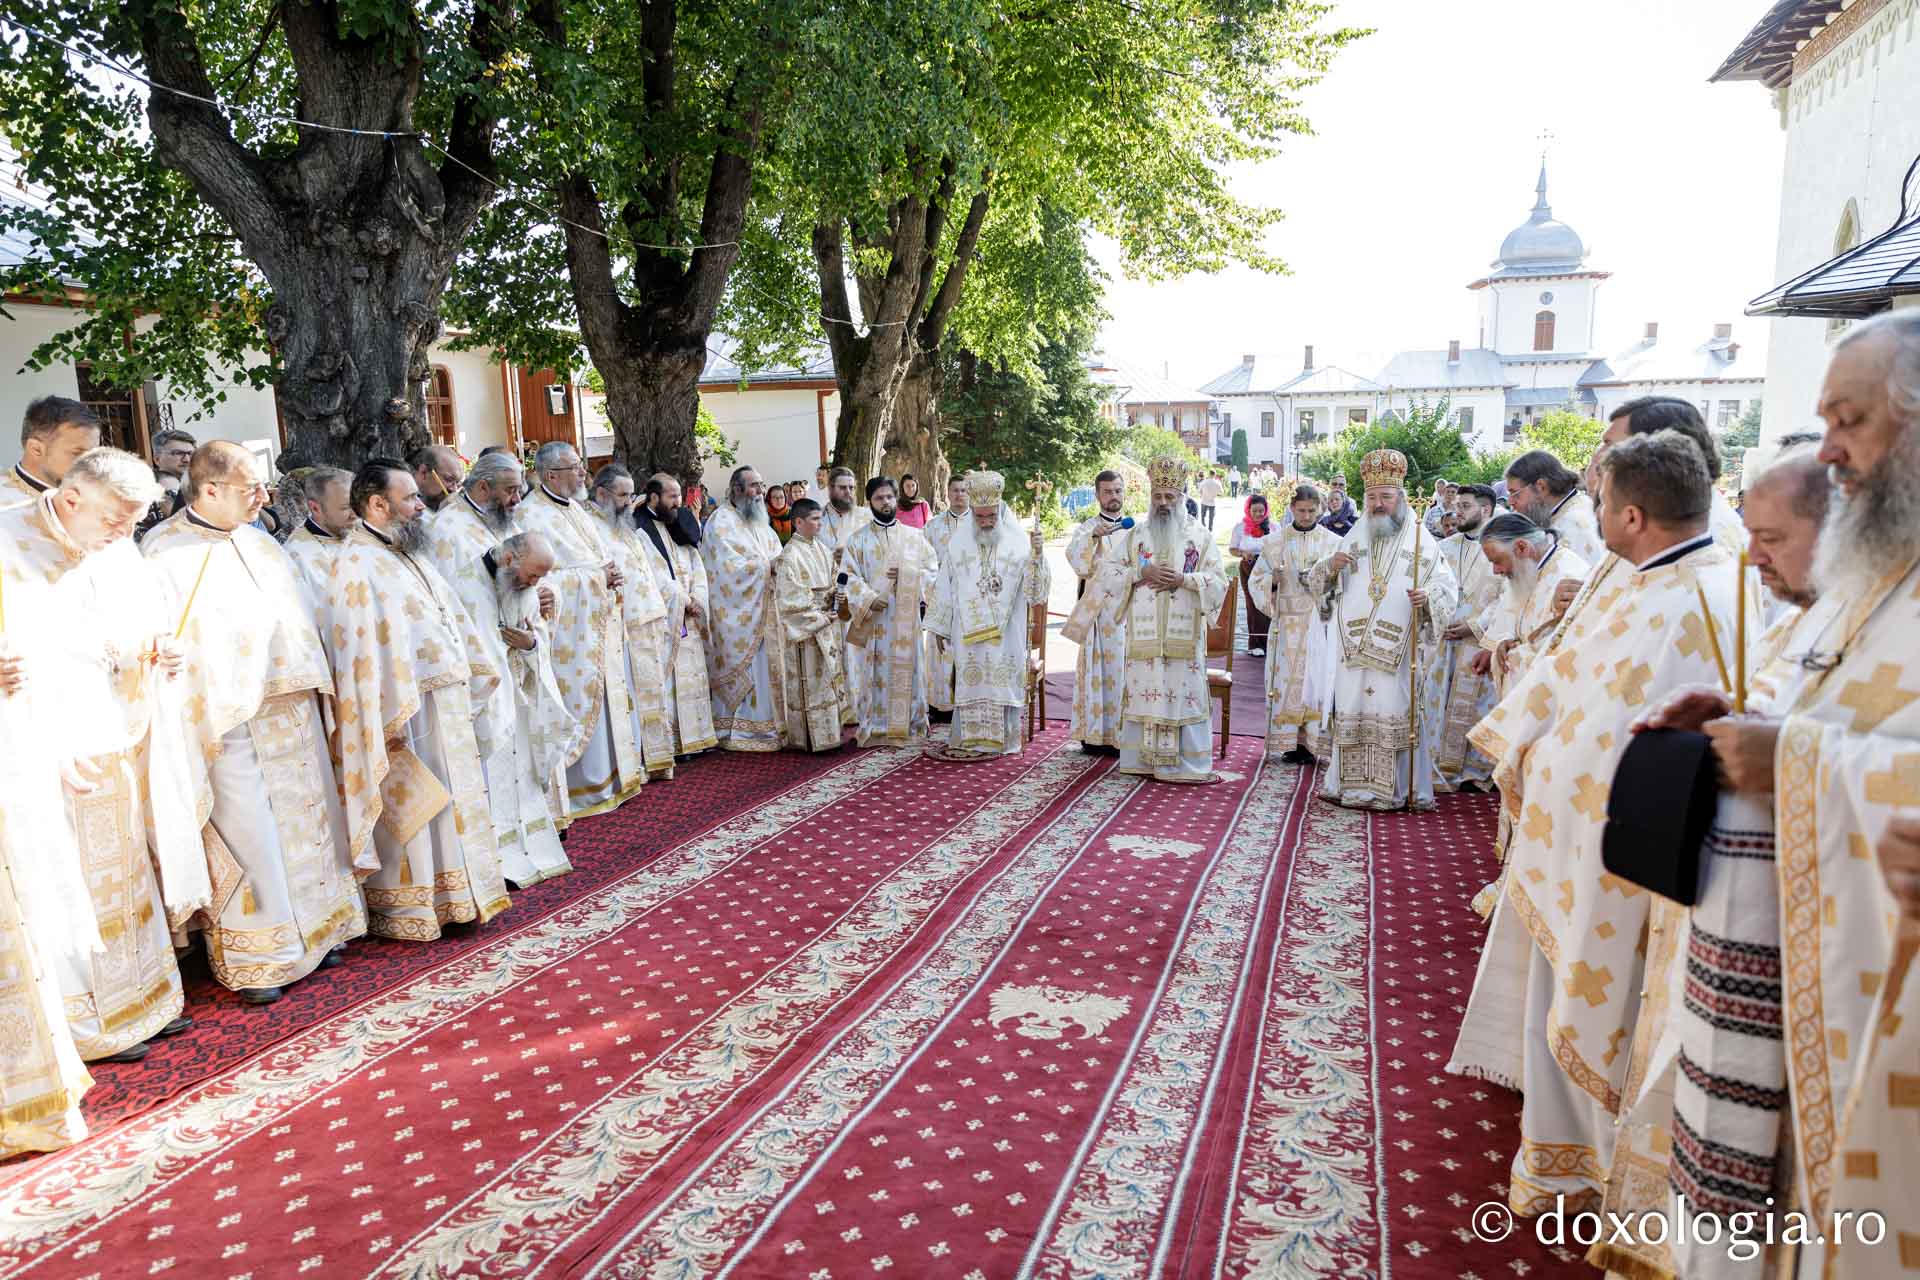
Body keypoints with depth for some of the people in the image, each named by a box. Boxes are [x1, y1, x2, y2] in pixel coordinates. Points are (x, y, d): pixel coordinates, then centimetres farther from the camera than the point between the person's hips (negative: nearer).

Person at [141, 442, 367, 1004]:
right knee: (246, 833, -2)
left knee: (304, 820, 14)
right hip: (230, 722, -7)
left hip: (292, 710, 7)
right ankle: (250, 960, 12)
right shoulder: (166, 553, -10)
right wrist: (207, 717, -19)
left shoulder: (255, 540, 11)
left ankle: (312, 932, 29)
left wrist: (313, 684, 12)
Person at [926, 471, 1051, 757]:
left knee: (1002, 679, 2)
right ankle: (968, 739, 13)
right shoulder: (958, 545, 3)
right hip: (968, 631, 1)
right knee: (970, 681, 4)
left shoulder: (1018, 543, -3)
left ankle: (1001, 739, 13)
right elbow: (944, 589, 8)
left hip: (1005, 633, -1)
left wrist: (1036, 555, -21)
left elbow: (1035, 590, -7)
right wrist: (940, 628, 9)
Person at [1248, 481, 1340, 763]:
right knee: (1288, 680, -1)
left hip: (1321, 622, 0)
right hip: (1288, 622, 0)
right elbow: (1255, 580, 5)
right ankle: (1288, 743, 5)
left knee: (1318, 681, -1)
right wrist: (1273, 581, -14)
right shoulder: (1275, 541, 4)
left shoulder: (1333, 542, 4)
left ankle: (1312, 742, 6)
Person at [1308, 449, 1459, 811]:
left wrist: (1428, 597, -21)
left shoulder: (1421, 542, 4)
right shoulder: (1352, 539, 13)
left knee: (1397, 715, -2)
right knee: (1352, 711, 4)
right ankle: (1352, 784, 12)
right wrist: (1330, 566, -8)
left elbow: (1447, 585, 1)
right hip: (1355, 648, 3)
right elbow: (1317, 584, 14)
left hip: (1399, 651, -3)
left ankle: (1397, 788, 6)